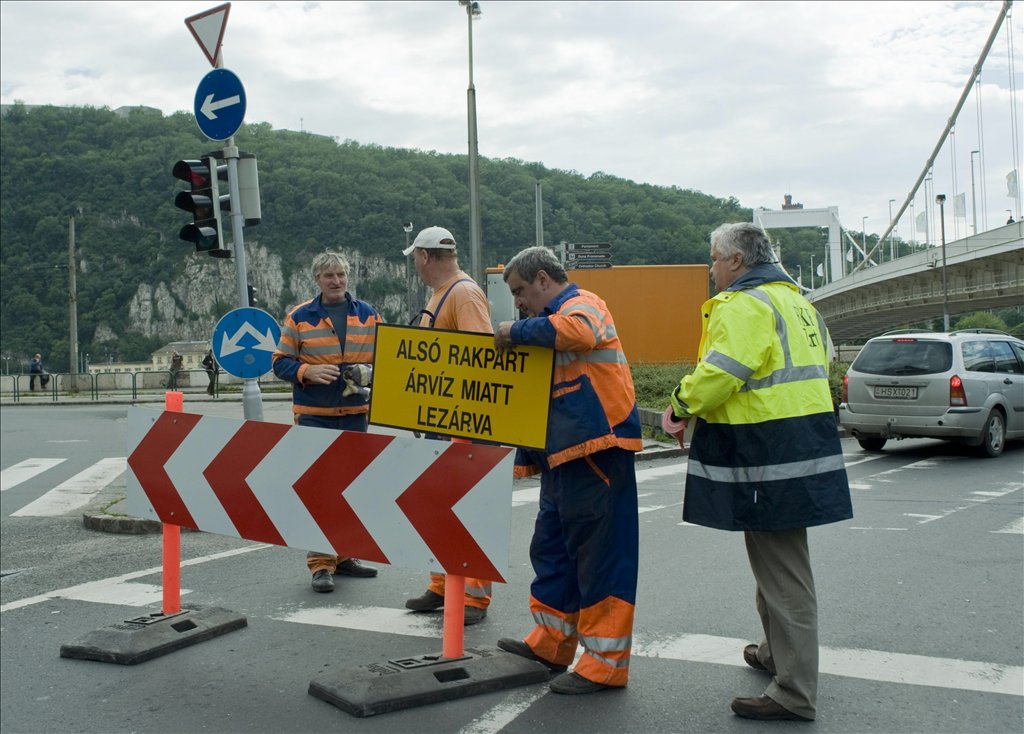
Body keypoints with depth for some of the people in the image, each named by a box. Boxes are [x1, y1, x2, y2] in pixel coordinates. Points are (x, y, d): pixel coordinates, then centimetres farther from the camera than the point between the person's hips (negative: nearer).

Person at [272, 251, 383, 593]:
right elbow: (280, 362, 2)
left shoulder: (368, 315, 7)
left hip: (355, 414, 3)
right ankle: (321, 564, 1)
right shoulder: (299, 317, 0)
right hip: (314, 415, -3)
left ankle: (344, 555, 25)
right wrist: (307, 371, -17)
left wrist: (370, 373, -9)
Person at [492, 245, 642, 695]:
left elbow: (577, 333, -32)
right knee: (552, 548, 18)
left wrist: (518, 330, -20)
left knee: (600, 554, -5)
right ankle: (551, 643, 31)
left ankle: (606, 662, 3)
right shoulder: (554, 319, 23)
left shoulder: (582, 305, -6)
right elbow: (541, 396, 27)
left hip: (595, 451, -11)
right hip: (564, 456, 11)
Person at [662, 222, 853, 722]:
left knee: (781, 571, -6)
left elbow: (718, 375, -24)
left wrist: (682, 406, -5)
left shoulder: (742, 306, -14)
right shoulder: (795, 300, 18)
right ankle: (777, 653, 40)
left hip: (767, 455, -11)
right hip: (805, 443, 11)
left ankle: (794, 693, 0)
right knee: (778, 561, 23)